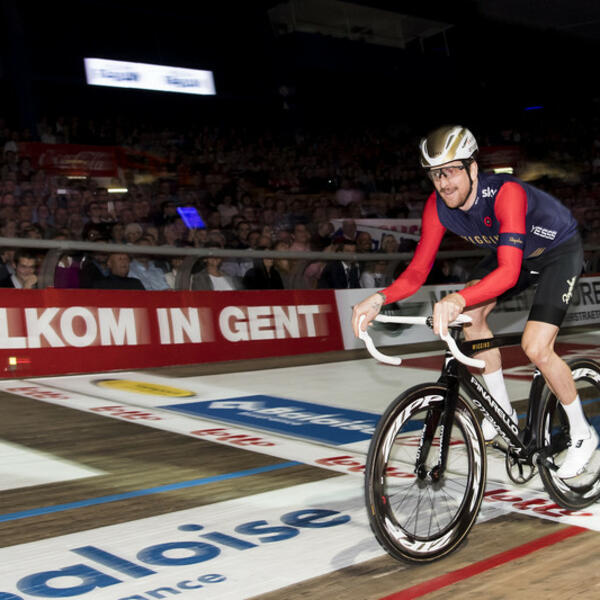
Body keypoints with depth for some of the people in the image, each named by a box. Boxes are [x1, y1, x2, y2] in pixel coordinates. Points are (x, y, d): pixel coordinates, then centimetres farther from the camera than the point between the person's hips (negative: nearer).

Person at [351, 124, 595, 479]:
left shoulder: (506, 193, -39)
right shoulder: (438, 207, -20)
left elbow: (509, 272, -49)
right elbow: (418, 271, -18)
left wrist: (458, 299, -66)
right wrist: (381, 298, -38)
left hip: (560, 250, -7)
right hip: (514, 252, 7)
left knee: (536, 347, -19)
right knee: (472, 313, -12)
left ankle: (583, 434, 4)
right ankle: (503, 412, 5)